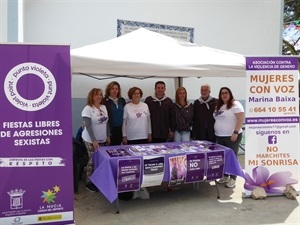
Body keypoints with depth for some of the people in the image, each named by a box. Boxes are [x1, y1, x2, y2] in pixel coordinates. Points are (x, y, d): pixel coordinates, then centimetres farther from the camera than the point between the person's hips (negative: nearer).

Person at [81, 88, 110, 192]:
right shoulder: (87, 109, -13)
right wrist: (94, 140, -21)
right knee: (93, 161, -2)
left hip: (102, 139, 6)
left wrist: (108, 136, 11)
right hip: (91, 140, -6)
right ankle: (89, 183, 11)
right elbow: (88, 126, -18)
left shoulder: (103, 107, 7)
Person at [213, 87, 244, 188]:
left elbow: (241, 119, -17)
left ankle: (233, 178, 12)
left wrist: (235, 132, -22)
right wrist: (217, 131, 12)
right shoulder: (218, 106, 12)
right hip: (220, 136, 7)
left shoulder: (235, 104, -10)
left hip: (232, 136, -7)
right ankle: (225, 176, 26)